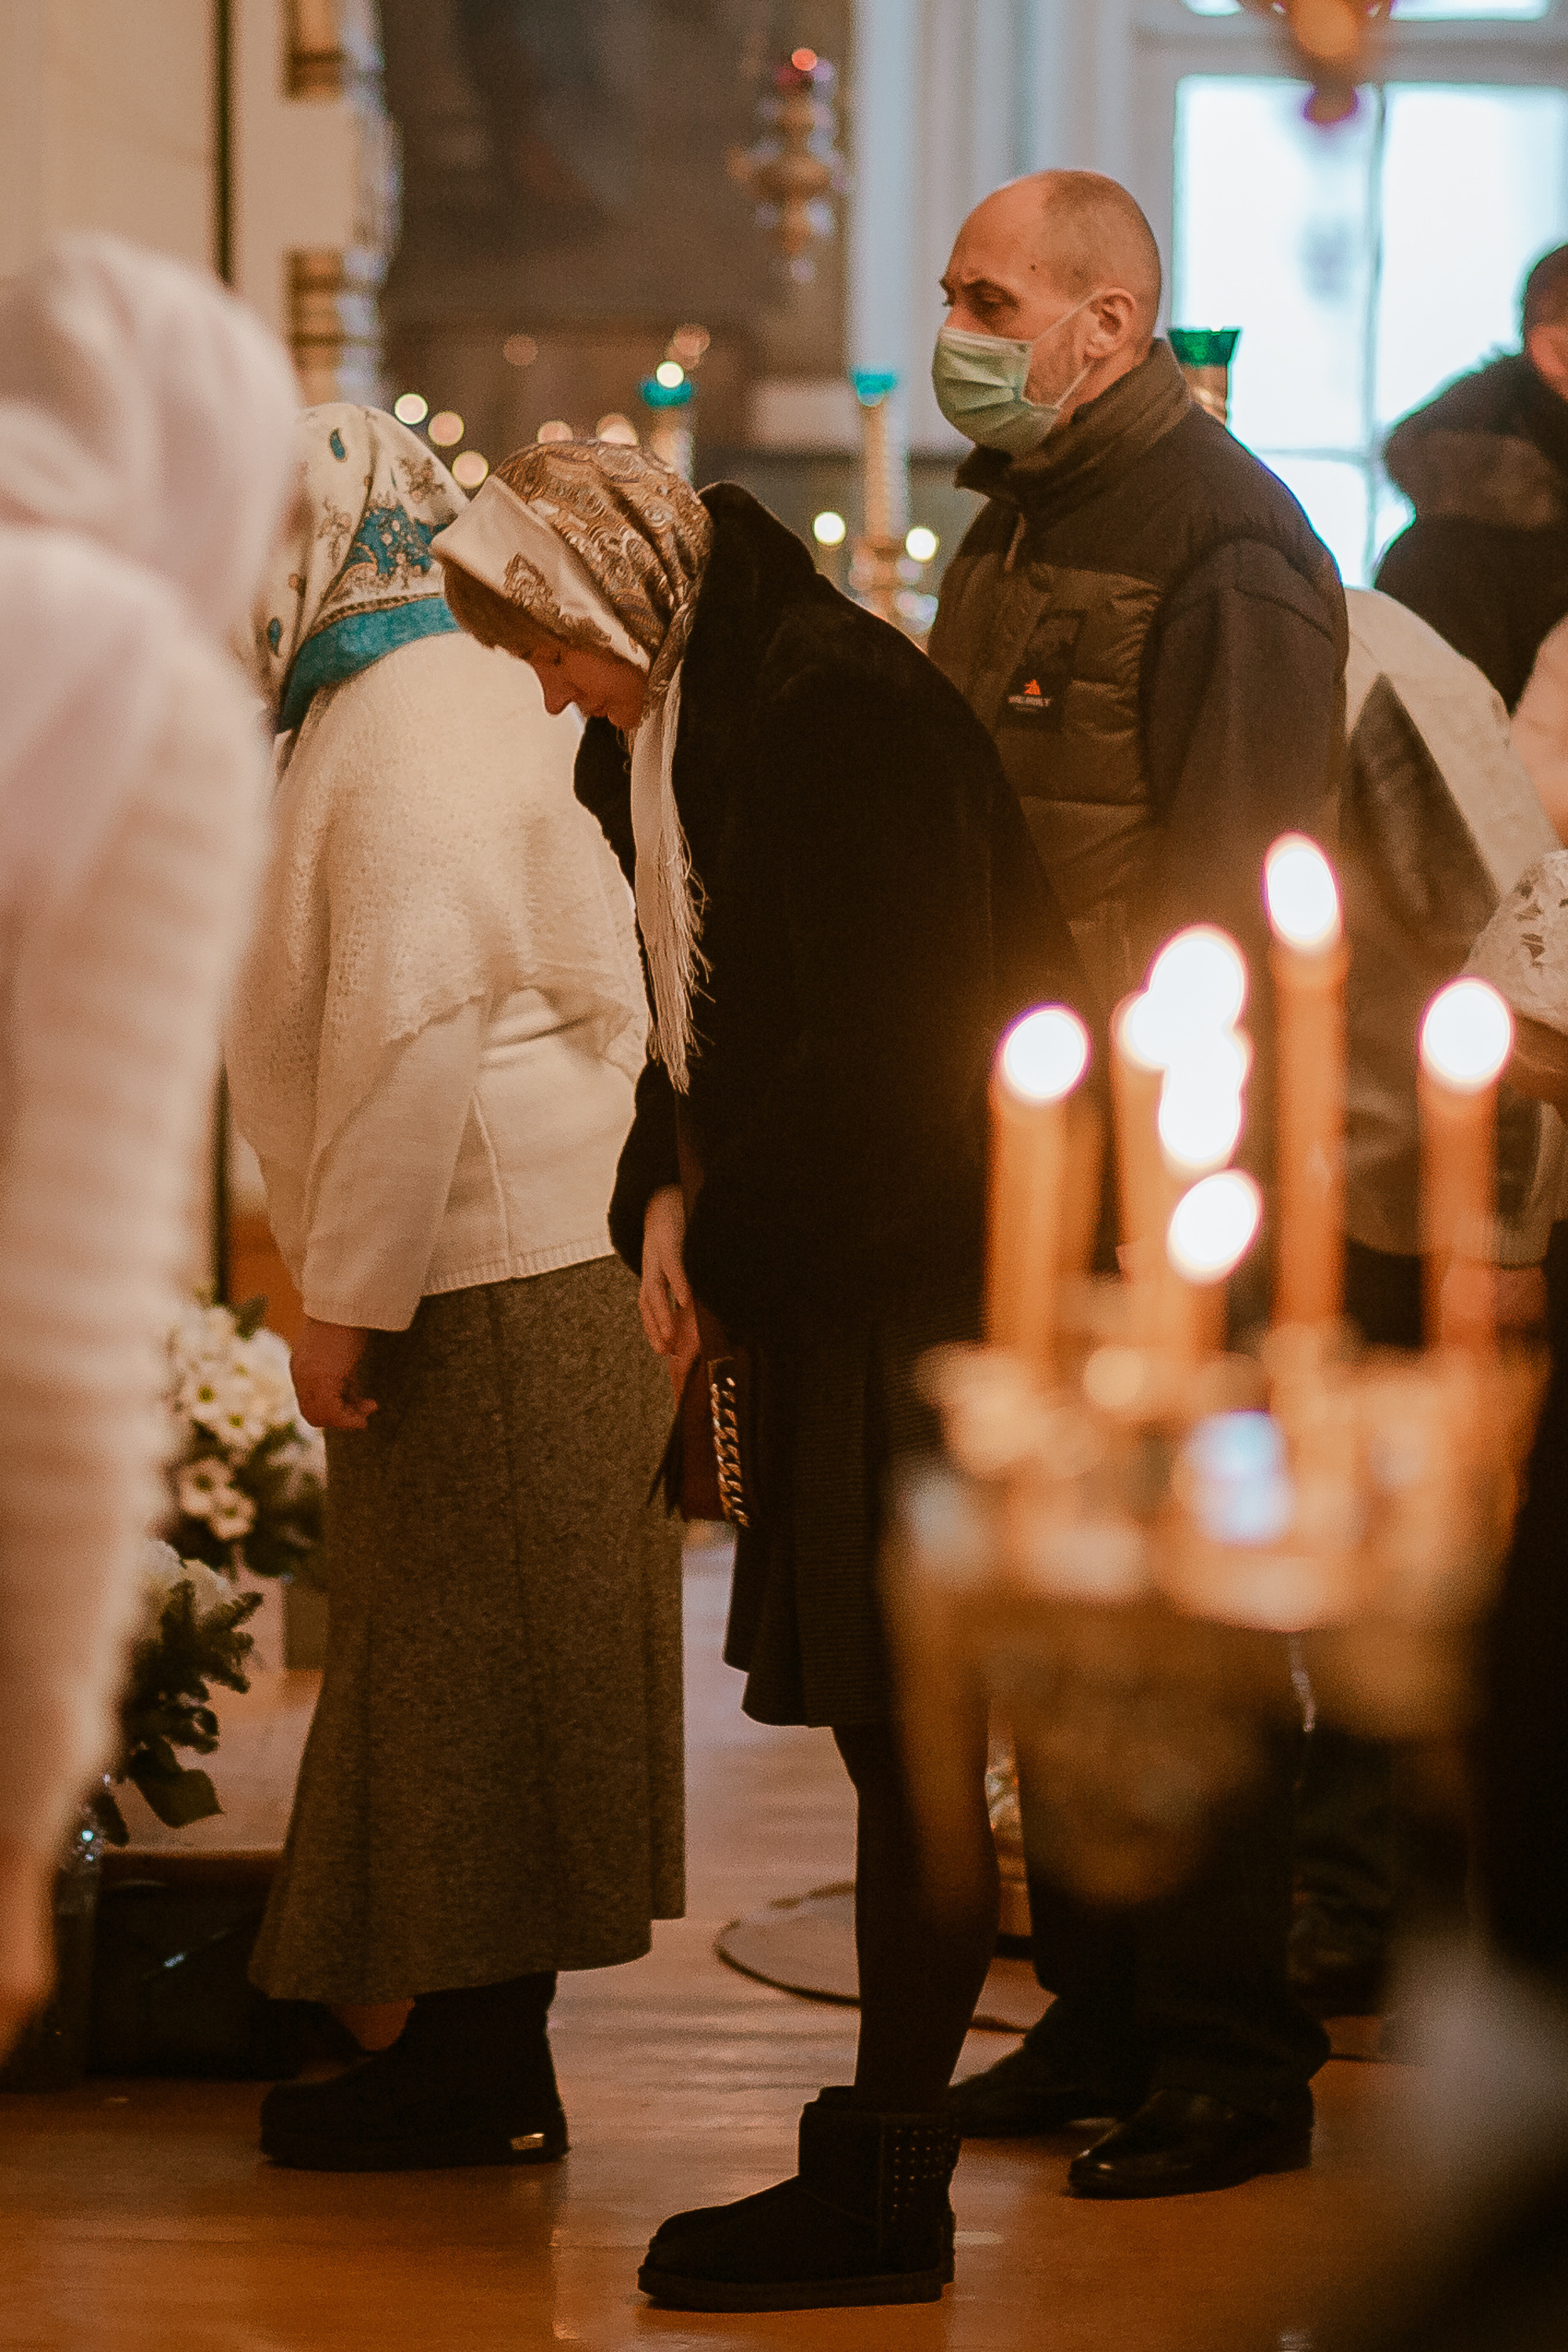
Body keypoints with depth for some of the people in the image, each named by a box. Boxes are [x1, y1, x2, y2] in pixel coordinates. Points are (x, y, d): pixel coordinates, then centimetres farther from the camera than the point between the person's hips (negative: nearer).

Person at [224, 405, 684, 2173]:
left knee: (460, 1666, -3)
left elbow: (412, 1034, -23)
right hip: (499, 1255, 10)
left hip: (479, 1279, -10)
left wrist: (347, 1296, -20)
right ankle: (468, 2052, 19)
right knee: (449, 1663, 13)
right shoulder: (433, 702, 17)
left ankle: (481, 2074, 4)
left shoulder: (410, 736, -16)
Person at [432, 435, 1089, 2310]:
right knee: (884, 1715, 12)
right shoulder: (669, 720, 12)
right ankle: (891, 2135, 19)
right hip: (830, 1272, 9)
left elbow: (875, 1044, -20)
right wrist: (667, 1195, 2)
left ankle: (883, 2198, 1)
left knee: (901, 1722, -4)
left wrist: (731, 1266, -11)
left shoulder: (829, 705, -18)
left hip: (929, 1265, -9)